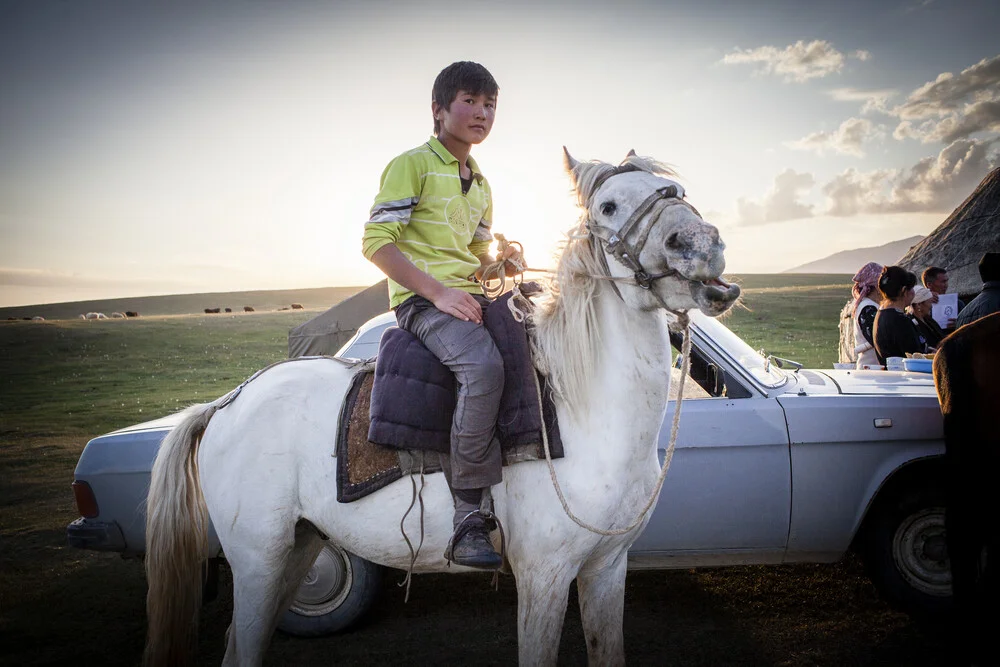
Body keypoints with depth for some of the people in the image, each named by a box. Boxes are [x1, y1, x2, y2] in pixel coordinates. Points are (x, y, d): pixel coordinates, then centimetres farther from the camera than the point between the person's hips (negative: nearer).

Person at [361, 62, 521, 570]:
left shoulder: (481, 185, 24)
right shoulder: (412, 164, -1)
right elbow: (376, 241, -11)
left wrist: (502, 264, 3)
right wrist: (438, 292, -20)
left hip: (468, 298, 8)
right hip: (421, 300, -8)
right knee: (483, 365, -35)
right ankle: (468, 519, -29)